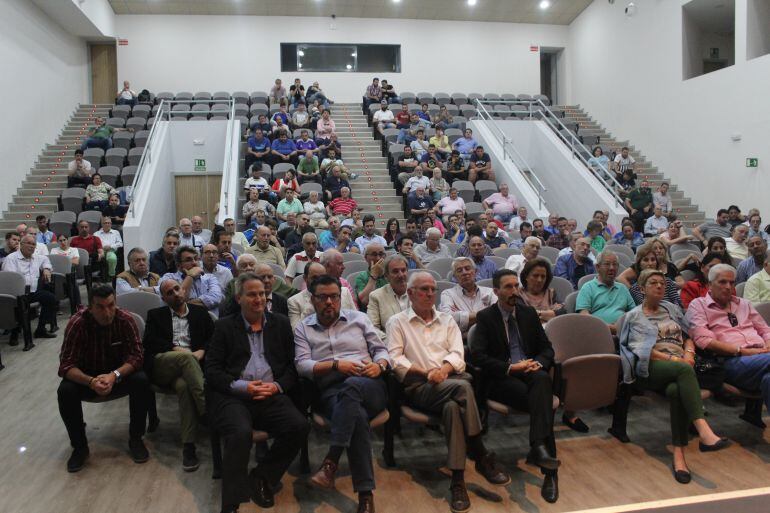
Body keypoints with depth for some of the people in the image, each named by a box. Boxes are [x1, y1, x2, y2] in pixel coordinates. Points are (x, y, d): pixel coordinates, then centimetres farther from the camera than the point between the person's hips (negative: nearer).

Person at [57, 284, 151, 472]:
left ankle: (135, 439, -9)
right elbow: (66, 365, -23)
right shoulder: (77, 323, -22)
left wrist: (114, 375, -38)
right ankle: (80, 446, -6)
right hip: (86, 377, 0)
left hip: (120, 373, 0)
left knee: (141, 381, -28)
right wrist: (91, 381, -42)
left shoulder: (125, 319, -20)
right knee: (65, 391, -29)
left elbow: (136, 355, -19)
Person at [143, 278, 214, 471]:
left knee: (183, 385, -36)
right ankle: (208, 411, -39)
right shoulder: (156, 315, 21)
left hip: (190, 365, 1)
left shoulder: (200, 312, 22)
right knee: (186, 357, -36)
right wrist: (175, 349, -9)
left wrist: (201, 351, -7)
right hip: (161, 365, 0)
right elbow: (149, 343, 5)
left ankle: (189, 446, -36)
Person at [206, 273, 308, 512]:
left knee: (299, 426, -24)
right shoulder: (224, 326, 11)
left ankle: (262, 478, 0)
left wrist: (277, 386, -7)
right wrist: (242, 387, -12)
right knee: (241, 433, -33)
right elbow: (212, 370, 3)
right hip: (232, 396, -2)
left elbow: (292, 366, 12)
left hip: (272, 395, 3)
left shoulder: (280, 324, 16)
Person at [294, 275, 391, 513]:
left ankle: (331, 462, -36)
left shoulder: (359, 318, 18)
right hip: (332, 392, -1)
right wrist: (335, 364, -11)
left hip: (370, 387, 1)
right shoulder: (303, 328, 15)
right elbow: (302, 365, 2)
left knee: (351, 386, -38)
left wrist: (379, 365, -8)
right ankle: (365, 494, -35)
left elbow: (381, 349, 16)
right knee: (357, 416, -36)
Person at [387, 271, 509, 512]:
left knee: (452, 406, -35)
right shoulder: (397, 321, 12)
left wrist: (444, 369, -12)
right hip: (420, 386, -3)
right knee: (462, 387, -34)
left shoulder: (446, 319, 23)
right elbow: (395, 359, -1)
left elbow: (458, 353, 10)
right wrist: (426, 372, -12)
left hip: (451, 379, 3)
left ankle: (458, 479, -31)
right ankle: (483, 457, -26)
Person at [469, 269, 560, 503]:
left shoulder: (529, 313, 16)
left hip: (531, 372, 3)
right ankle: (549, 471, -32)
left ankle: (538, 447, -44)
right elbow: (478, 356, -7)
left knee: (542, 379, -35)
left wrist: (538, 363, -7)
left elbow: (547, 348, 17)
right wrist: (510, 367, -17)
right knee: (541, 399, -32)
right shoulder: (485, 317, 3)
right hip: (502, 378, -3)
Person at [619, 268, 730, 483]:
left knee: (676, 390, -35)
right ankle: (703, 431, -50)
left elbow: (688, 336, 24)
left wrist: (689, 353, 1)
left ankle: (679, 455, -37)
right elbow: (640, 349, 0)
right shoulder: (634, 316, 13)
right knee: (683, 369, -38)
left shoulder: (672, 309, 28)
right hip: (651, 367, -3)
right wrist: (671, 358, -12)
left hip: (679, 365, 3)